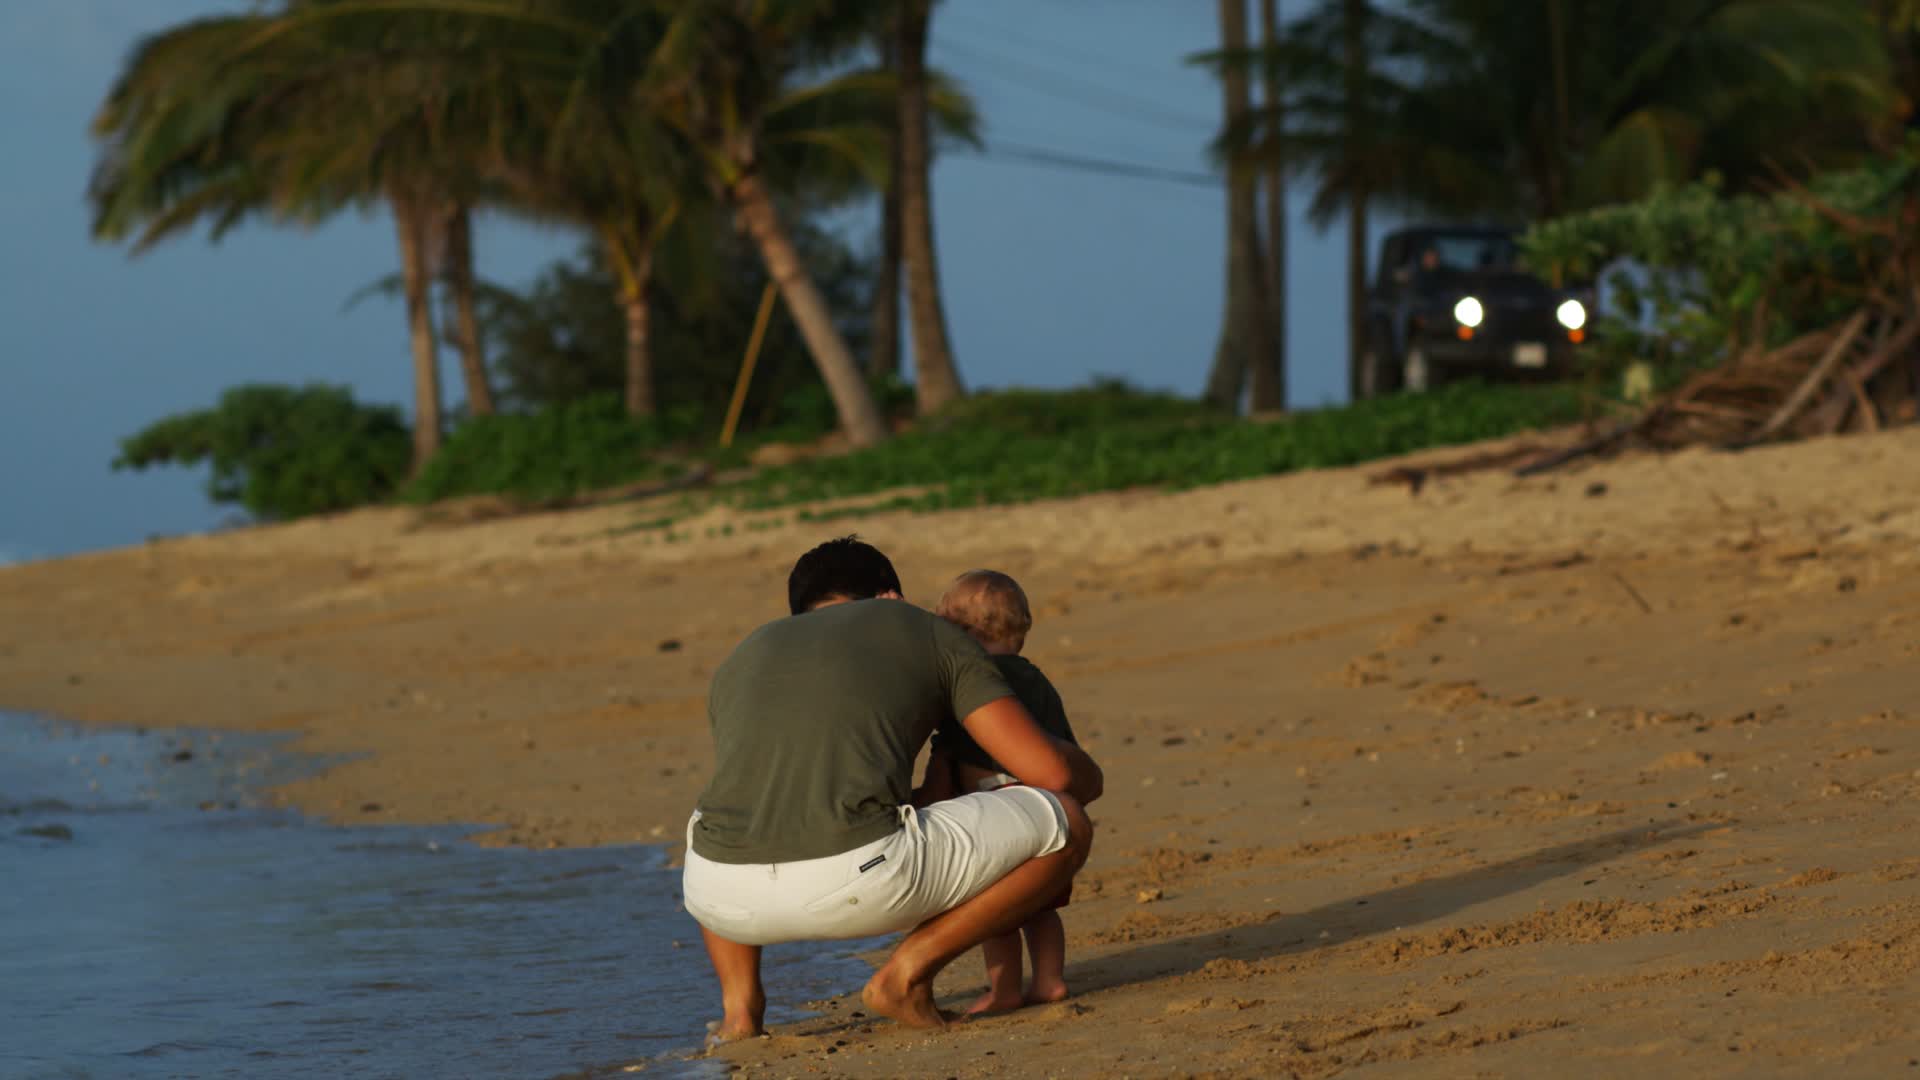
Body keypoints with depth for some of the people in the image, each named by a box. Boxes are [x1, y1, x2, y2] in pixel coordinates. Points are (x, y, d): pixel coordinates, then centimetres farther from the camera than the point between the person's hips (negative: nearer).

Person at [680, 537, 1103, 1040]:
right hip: (858, 881, -4)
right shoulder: (932, 635, 20)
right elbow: (1051, 772, 13)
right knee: (1064, 825, 16)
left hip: (728, 894, 4)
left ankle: (739, 998, 18)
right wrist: (1085, 773, 39)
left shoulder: (740, 665, 30)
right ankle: (908, 969, 6)